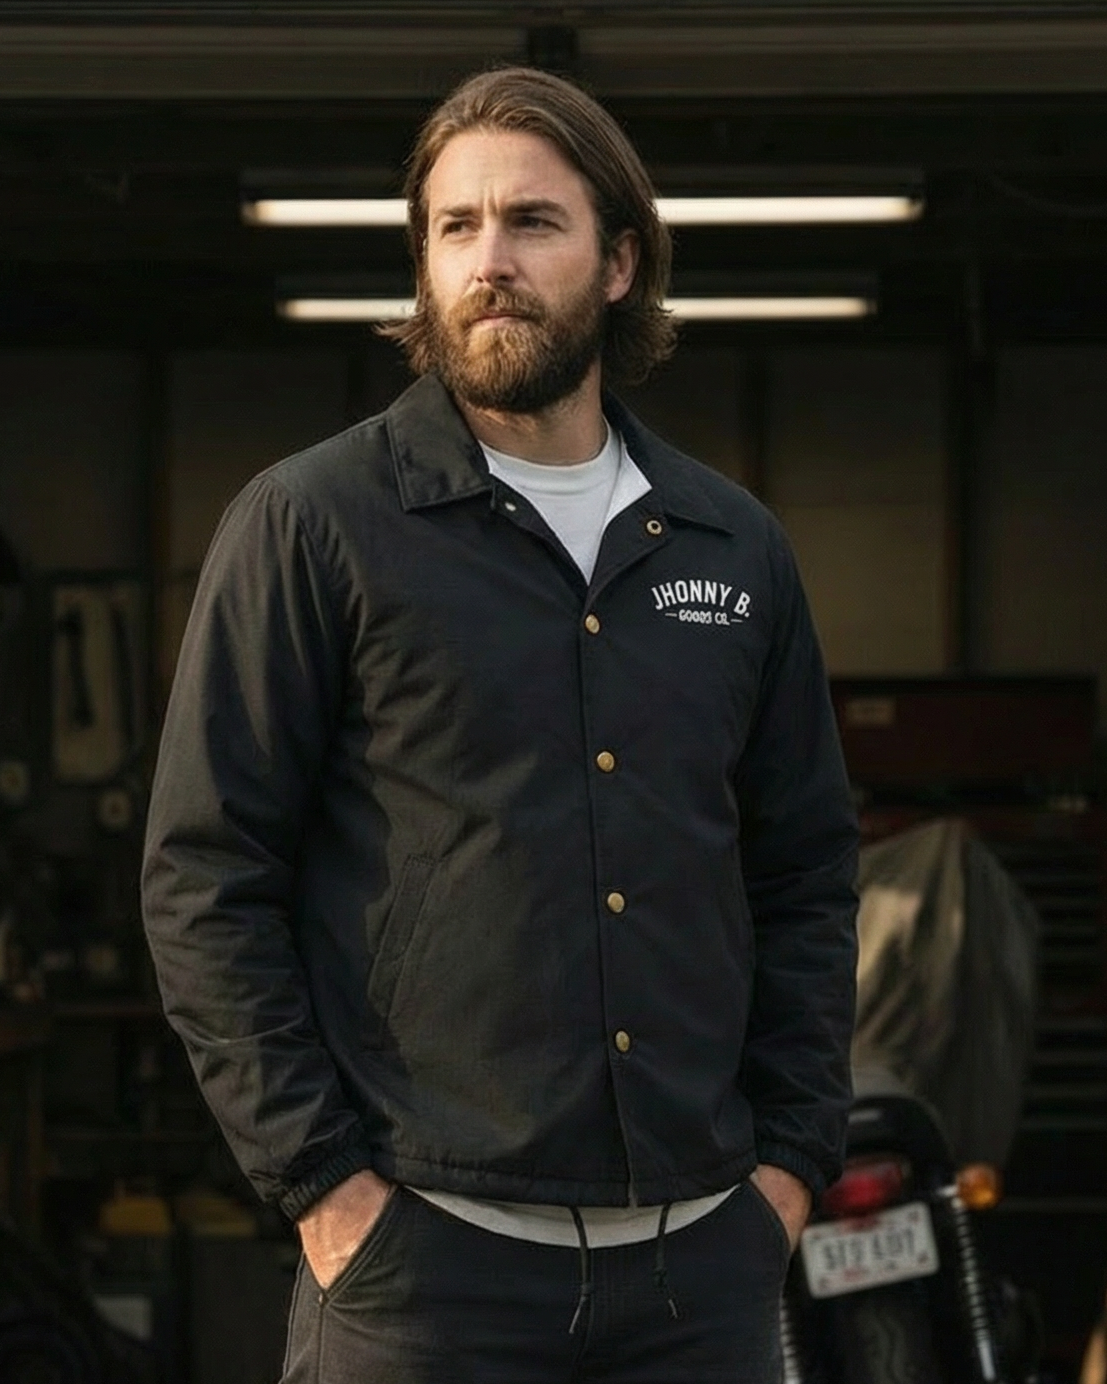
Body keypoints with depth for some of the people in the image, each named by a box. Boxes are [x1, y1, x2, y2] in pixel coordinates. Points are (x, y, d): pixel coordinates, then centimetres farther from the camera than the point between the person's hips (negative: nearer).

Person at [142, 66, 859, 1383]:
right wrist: (318, 1178, -10)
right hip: (427, 1256, -4)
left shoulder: (735, 548, 11)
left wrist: (791, 1152, 7)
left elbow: (808, 868, 16)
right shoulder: (309, 524, -2)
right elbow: (204, 877, -5)